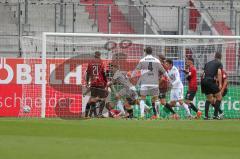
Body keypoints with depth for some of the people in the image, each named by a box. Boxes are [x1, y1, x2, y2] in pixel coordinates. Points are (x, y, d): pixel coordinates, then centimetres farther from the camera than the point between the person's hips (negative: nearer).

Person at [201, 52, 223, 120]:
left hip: (203, 81, 6)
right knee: (219, 97, 6)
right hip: (210, 80, -6)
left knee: (209, 99, 21)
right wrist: (220, 84, -13)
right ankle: (215, 115, -1)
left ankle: (206, 115, 15)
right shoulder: (219, 63, 7)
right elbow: (219, 73, -8)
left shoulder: (208, 63, 24)